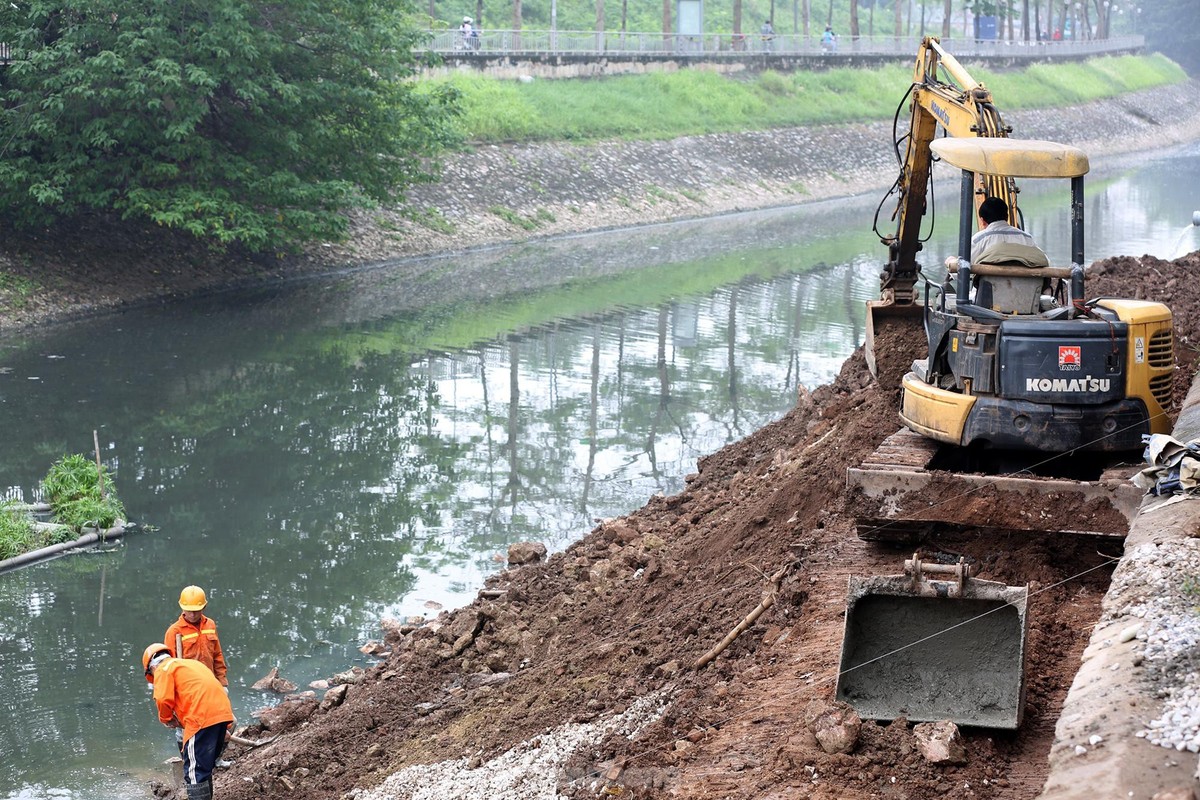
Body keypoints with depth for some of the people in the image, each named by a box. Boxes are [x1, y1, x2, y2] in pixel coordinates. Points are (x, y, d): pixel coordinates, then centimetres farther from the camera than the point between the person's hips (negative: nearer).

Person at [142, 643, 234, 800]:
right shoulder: (191, 663, 32)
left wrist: (167, 719, 13)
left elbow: (163, 700, -7)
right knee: (204, 768, 21)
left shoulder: (163, 669, 8)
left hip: (202, 719, -8)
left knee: (195, 771, -4)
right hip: (224, 712, 8)